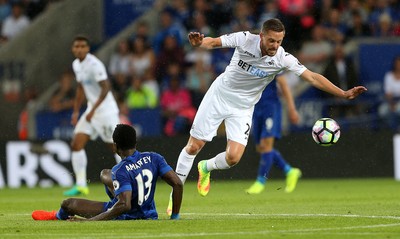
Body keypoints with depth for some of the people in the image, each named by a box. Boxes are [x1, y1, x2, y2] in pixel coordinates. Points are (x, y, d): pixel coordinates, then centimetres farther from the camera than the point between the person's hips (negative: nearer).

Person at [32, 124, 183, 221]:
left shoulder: (121, 171, -28)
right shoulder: (153, 158, -9)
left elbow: (124, 206, -38)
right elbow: (178, 184, -12)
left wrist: (88, 221, -36)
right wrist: (175, 216, 0)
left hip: (125, 217, -7)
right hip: (149, 214, 7)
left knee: (67, 204, 5)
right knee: (105, 174, 26)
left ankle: (57, 216, 43)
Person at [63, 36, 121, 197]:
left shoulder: (94, 65, -18)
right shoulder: (76, 65, 9)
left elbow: (105, 88, -21)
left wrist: (93, 110, -23)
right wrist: (76, 111, 17)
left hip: (106, 110, -8)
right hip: (92, 110, 8)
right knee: (76, 144, -2)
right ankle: (81, 185, 0)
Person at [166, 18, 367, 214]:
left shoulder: (282, 58, -19)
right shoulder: (245, 39, -21)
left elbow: (312, 77, -19)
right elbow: (213, 42, -20)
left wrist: (344, 94, -26)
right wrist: (198, 42, -44)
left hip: (243, 108, 1)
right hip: (219, 95, -1)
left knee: (233, 157, -14)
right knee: (194, 147, -1)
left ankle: (205, 169, 21)